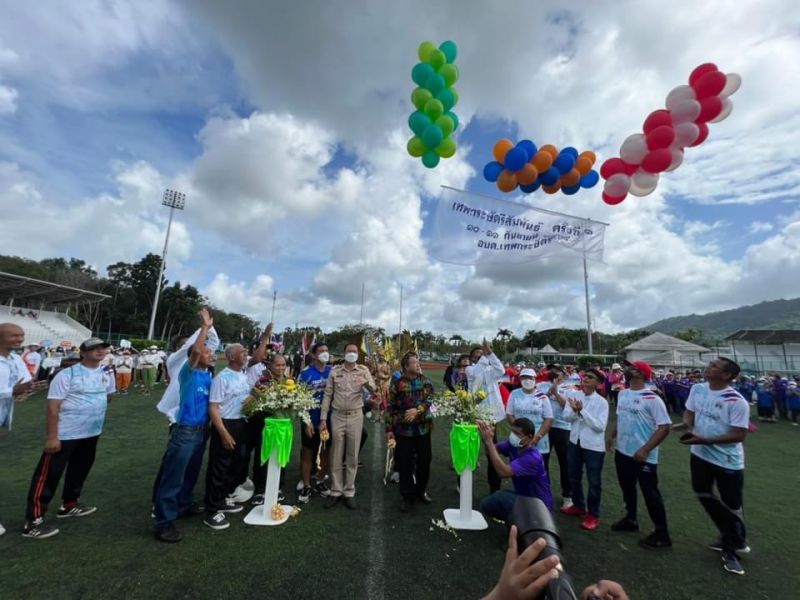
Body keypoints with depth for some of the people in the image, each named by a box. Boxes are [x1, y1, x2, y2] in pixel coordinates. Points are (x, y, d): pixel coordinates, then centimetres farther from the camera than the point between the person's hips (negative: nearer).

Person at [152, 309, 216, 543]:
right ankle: (164, 522, 11)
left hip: (202, 430, 7)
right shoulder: (188, 372, -11)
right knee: (173, 476, 1)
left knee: (190, 474, 21)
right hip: (185, 431, -7)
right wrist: (205, 326, -24)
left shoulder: (208, 375, 9)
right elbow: (195, 350, -29)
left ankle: (183, 506, 37)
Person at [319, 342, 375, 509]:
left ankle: (349, 493, 23)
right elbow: (327, 395, 2)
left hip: (355, 417, 0)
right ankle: (336, 492, 25)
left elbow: (373, 389, -14)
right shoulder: (335, 370, 0)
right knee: (336, 456, 11)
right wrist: (323, 418, -2)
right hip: (337, 416, 1)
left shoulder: (363, 370, -2)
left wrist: (366, 382, -38)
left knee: (352, 457, 9)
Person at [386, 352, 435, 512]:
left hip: (423, 427, 2)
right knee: (405, 463, 6)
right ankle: (407, 496, 24)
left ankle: (421, 490, 35)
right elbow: (391, 407, -2)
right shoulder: (397, 383, -5)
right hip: (403, 429, -2)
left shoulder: (426, 381, 2)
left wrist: (417, 410, -26)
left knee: (424, 461, 13)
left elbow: (429, 400, -9)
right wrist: (389, 428, -4)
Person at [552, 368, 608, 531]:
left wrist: (582, 410, -26)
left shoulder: (601, 402, -13)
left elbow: (600, 426, -21)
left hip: (593, 446, -4)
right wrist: (574, 410, -26)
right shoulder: (573, 395, -3)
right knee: (574, 477, 20)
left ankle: (593, 514, 28)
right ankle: (578, 506, 41)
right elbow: (567, 417, -7)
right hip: (575, 442, 5)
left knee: (594, 481, 10)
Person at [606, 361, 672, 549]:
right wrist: (611, 435, 3)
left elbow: (664, 427, -20)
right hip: (622, 452, 7)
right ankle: (631, 519, 40)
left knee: (651, 494, 6)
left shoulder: (652, 399, -19)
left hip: (644, 456, -7)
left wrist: (645, 450, -24)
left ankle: (662, 534, 24)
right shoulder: (622, 394, 4)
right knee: (627, 488, 21)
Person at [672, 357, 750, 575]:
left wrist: (704, 440, -26)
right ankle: (731, 538, 43)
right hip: (700, 454, 6)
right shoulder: (697, 389, -5)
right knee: (704, 495, 20)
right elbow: (690, 412, 7)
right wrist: (686, 425, -14)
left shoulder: (736, 402, -23)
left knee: (731, 506, 10)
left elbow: (739, 435, -22)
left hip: (728, 461, -6)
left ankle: (731, 548, 32)